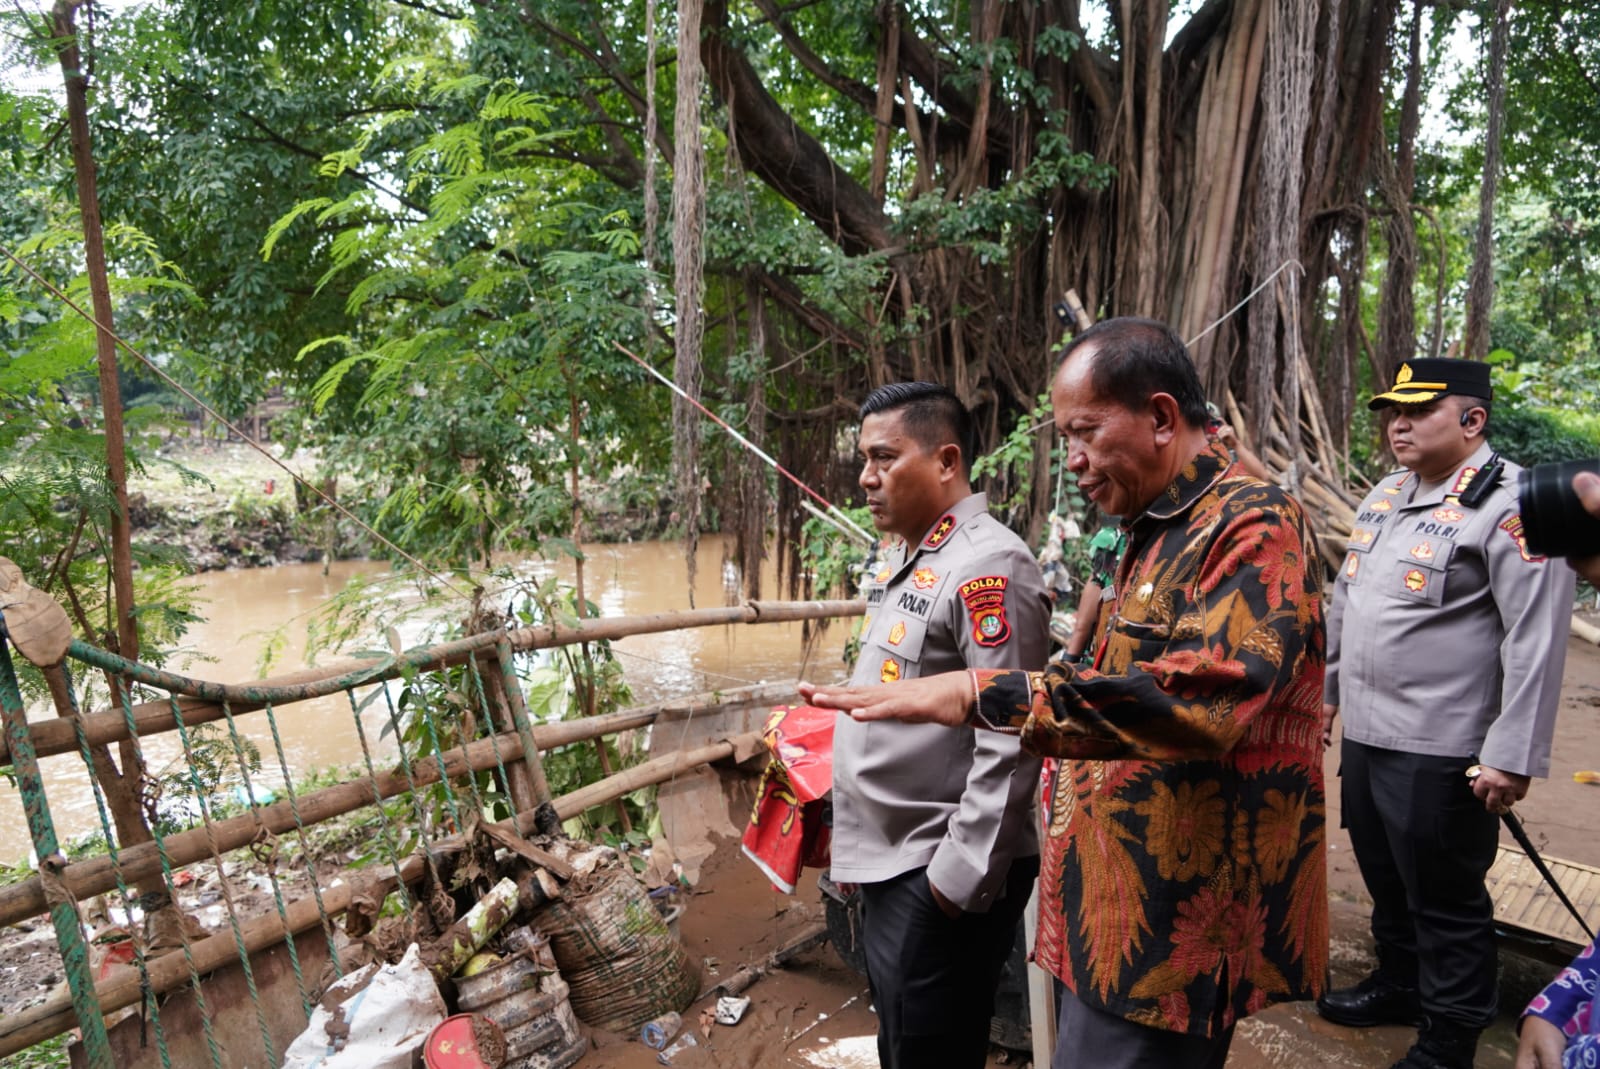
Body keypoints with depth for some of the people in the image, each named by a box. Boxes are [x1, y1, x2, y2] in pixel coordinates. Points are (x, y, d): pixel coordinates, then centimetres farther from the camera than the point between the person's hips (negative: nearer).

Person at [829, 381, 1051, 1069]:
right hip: (889, 864, 9)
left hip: (941, 880, -9)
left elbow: (1009, 745, -23)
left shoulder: (987, 566, -19)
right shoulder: (905, 559, 10)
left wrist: (961, 877, -20)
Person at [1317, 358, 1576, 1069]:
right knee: (1384, 877, 23)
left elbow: (1538, 640, -18)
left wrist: (1513, 756, -19)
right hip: (1363, 733, 8)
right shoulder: (1385, 494, 10)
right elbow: (1345, 601, 18)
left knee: (1444, 899, 8)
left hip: (1439, 751, -7)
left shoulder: (1510, 505, -15)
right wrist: (1326, 688, 20)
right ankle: (1399, 984, 44)